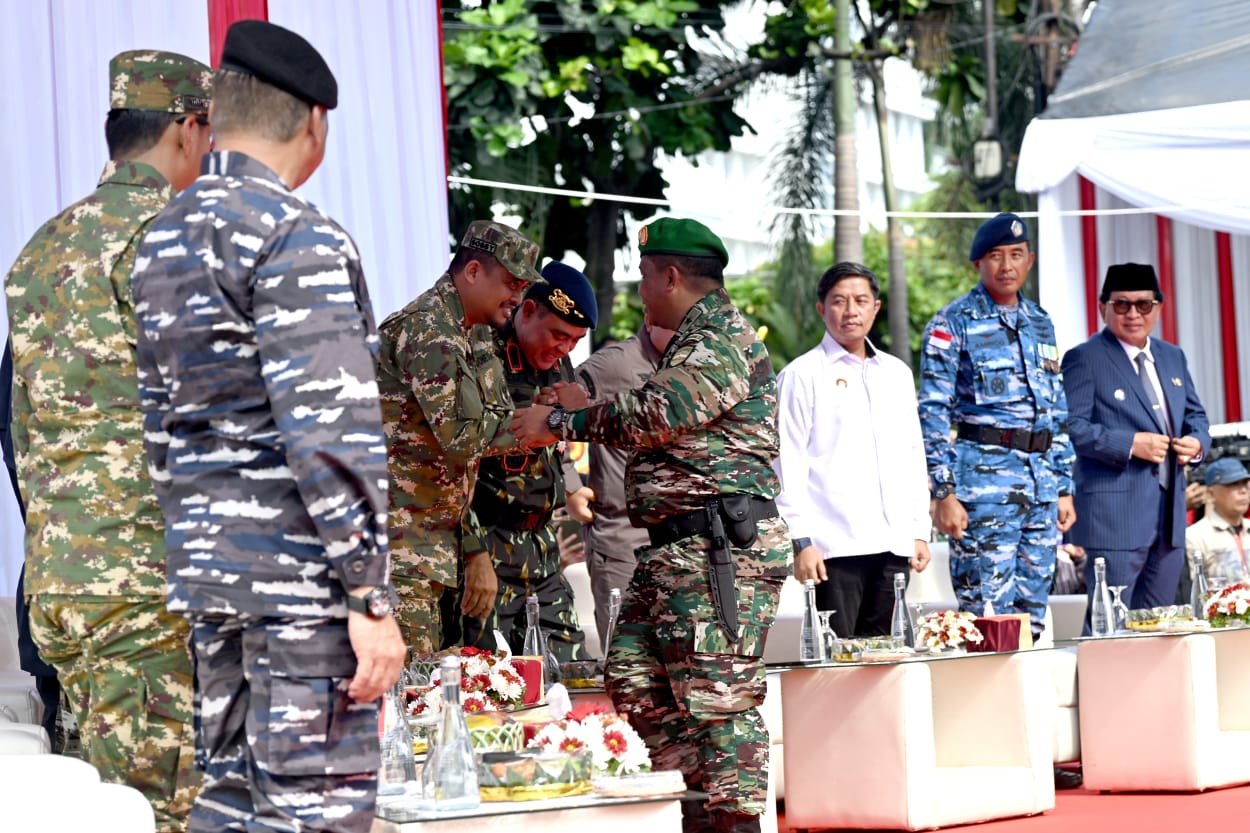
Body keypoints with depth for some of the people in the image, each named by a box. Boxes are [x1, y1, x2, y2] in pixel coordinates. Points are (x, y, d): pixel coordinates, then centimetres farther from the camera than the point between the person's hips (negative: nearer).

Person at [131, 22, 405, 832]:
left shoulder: (160, 241, 14)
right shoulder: (297, 233, -12)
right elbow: (328, 427, -18)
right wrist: (371, 598, -17)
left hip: (203, 571, 8)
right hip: (299, 566, -8)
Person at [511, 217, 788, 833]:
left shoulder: (722, 339, -11)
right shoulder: (697, 340, 23)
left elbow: (654, 415, -22)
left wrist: (560, 424, -13)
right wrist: (586, 411, 23)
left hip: (720, 550, -11)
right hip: (676, 549, 11)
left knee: (717, 694, -10)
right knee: (634, 678, 10)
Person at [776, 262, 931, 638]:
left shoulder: (897, 373, 17)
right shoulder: (802, 375, 0)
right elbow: (787, 466, -4)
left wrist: (920, 531, 14)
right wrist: (801, 541, -11)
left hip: (893, 548, 5)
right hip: (834, 547, -5)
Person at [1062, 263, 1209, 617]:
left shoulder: (1172, 357, 18)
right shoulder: (1084, 359, -5)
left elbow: (1195, 414, 25)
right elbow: (1072, 426, -13)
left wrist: (1196, 442, 1)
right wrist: (1130, 444, -21)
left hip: (1169, 511, 7)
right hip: (1114, 515, -7)